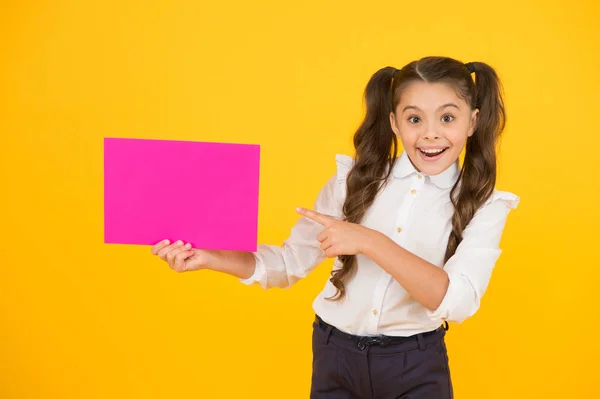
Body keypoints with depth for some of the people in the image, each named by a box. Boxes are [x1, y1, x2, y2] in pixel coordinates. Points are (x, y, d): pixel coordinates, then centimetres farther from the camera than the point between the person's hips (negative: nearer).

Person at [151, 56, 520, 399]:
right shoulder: (356, 178, -4)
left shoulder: (484, 206, -8)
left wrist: (368, 242, -27)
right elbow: (292, 261, 0)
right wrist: (209, 258, -13)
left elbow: (458, 302, -21)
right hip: (336, 357, 2)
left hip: (415, 367, -1)